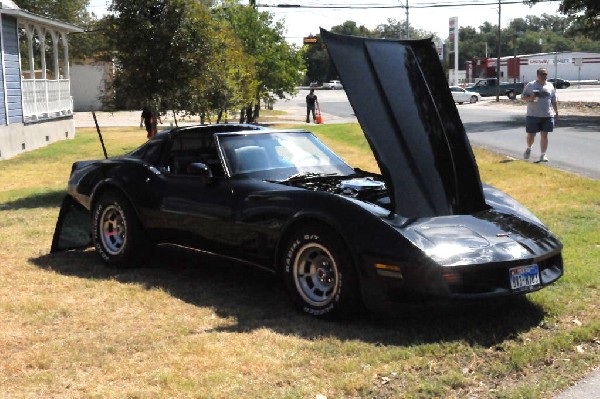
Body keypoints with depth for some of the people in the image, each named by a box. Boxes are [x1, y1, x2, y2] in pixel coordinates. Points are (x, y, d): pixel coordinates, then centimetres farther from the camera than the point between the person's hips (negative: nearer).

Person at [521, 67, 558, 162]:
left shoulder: (550, 86, 11)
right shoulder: (530, 85, 1)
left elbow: (553, 101, 16)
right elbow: (522, 97, 1)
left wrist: (556, 112, 14)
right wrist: (529, 98, -19)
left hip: (547, 116, 2)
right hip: (533, 115, -2)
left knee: (544, 135, 0)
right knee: (531, 135, 5)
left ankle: (543, 155, 3)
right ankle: (529, 148, 34)